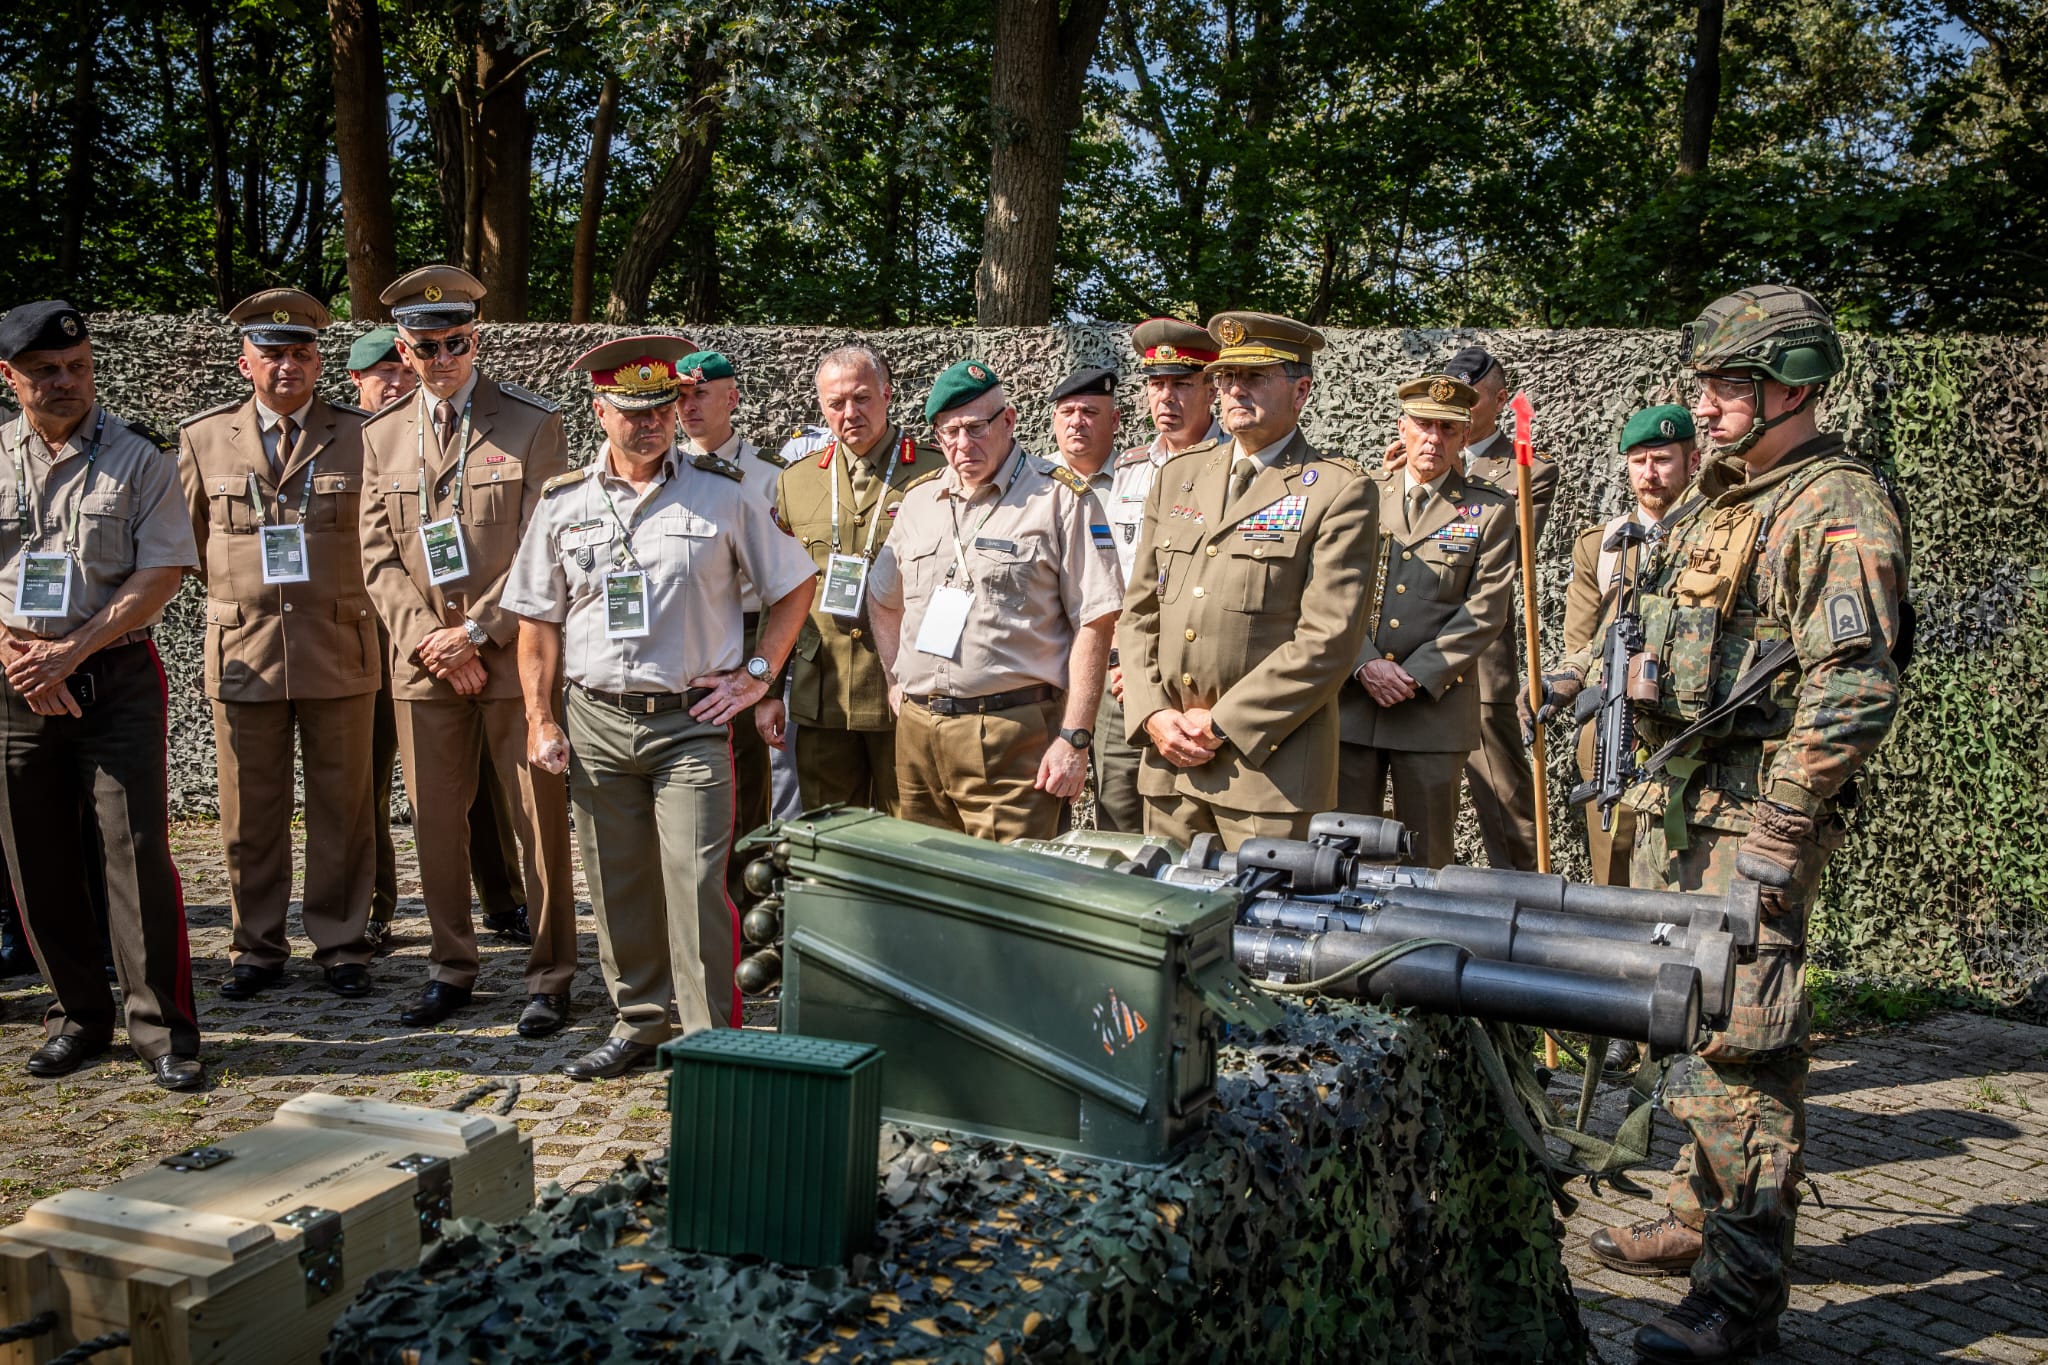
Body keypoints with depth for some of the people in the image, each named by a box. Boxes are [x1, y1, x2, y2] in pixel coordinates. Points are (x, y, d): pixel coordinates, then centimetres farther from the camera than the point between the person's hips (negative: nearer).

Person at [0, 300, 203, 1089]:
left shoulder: (137, 457, 0)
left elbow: (161, 574, -7)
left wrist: (71, 651, -13)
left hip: (117, 676, -3)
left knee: (138, 850, -7)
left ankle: (164, 1029, 1)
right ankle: (79, 1016, 21)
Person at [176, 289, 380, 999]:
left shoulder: (361, 435, 3)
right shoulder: (202, 438, 8)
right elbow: (189, 539, 19)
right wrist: (237, 596, 16)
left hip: (340, 651, -1)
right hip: (244, 651, 1)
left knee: (342, 807, 4)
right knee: (250, 812, 6)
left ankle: (340, 945, 15)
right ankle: (257, 948, 19)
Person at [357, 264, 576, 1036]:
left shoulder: (533, 425, -1)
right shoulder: (382, 436, 11)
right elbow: (379, 556, 8)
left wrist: (475, 631, -11)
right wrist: (430, 640, -6)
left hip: (516, 658, -3)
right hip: (423, 667, 4)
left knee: (540, 823, 1)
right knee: (436, 825, 9)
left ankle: (550, 977, 12)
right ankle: (450, 968, 24)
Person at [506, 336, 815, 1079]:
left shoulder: (723, 493, 1)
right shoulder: (564, 503, 8)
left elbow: (794, 585, 9)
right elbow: (539, 621, 11)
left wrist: (756, 675, 2)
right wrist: (541, 720, 5)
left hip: (692, 721, -3)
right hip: (596, 722, 3)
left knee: (696, 884, -8)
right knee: (618, 885, 10)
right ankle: (639, 1024, 24)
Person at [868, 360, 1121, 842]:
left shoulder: (1060, 498, -4)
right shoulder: (918, 500, 14)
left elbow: (1095, 621, -8)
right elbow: (883, 600, 28)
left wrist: (1074, 738, -12)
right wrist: (897, 682, 15)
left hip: (1012, 739, -5)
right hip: (917, 734, 6)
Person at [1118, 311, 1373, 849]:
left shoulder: (1338, 491, -3)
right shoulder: (1177, 475, 14)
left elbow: (1328, 638, -12)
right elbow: (1138, 612, 13)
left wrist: (1222, 724, -12)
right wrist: (1152, 714, -1)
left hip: (1269, 760, -5)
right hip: (1168, 756, 5)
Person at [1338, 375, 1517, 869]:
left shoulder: (1489, 510, 5)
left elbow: (1485, 611, -3)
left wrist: (1416, 675, -11)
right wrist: (1364, 663, -11)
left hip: (1435, 706, -1)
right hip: (1352, 699, 2)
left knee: (1426, 859, 4)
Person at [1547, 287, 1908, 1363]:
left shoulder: (1839, 510, -13)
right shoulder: (1713, 497, 16)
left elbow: (1854, 688, -20)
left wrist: (1780, 826, -22)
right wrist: (1594, 672, 20)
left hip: (1755, 810, -9)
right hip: (1676, 799, 9)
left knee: (1738, 1045, -9)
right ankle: (1698, 1221, 31)